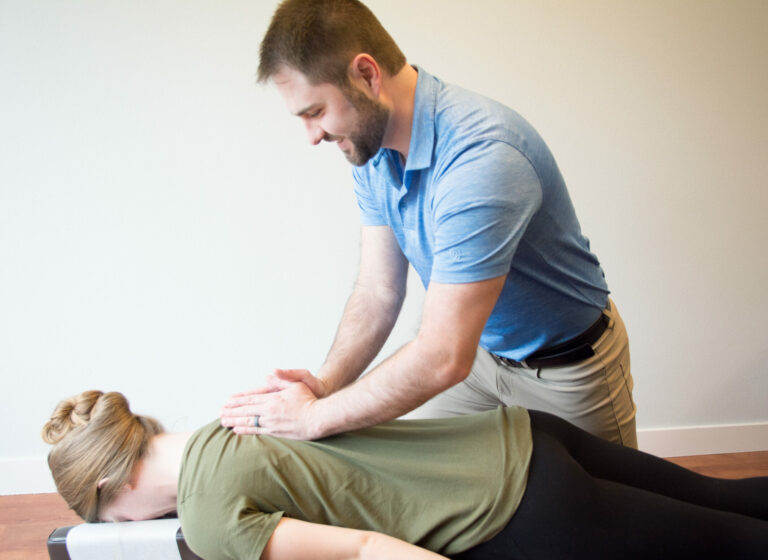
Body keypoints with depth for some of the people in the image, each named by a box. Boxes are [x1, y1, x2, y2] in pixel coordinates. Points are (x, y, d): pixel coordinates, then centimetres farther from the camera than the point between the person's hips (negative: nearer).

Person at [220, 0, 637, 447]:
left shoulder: (481, 157, -38)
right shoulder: (371, 145, -10)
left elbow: (443, 358, -38)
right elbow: (379, 290, -8)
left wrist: (315, 417, -29)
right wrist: (325, 385, -22)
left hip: (567, 361, -6)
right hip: (478, 345, 6)